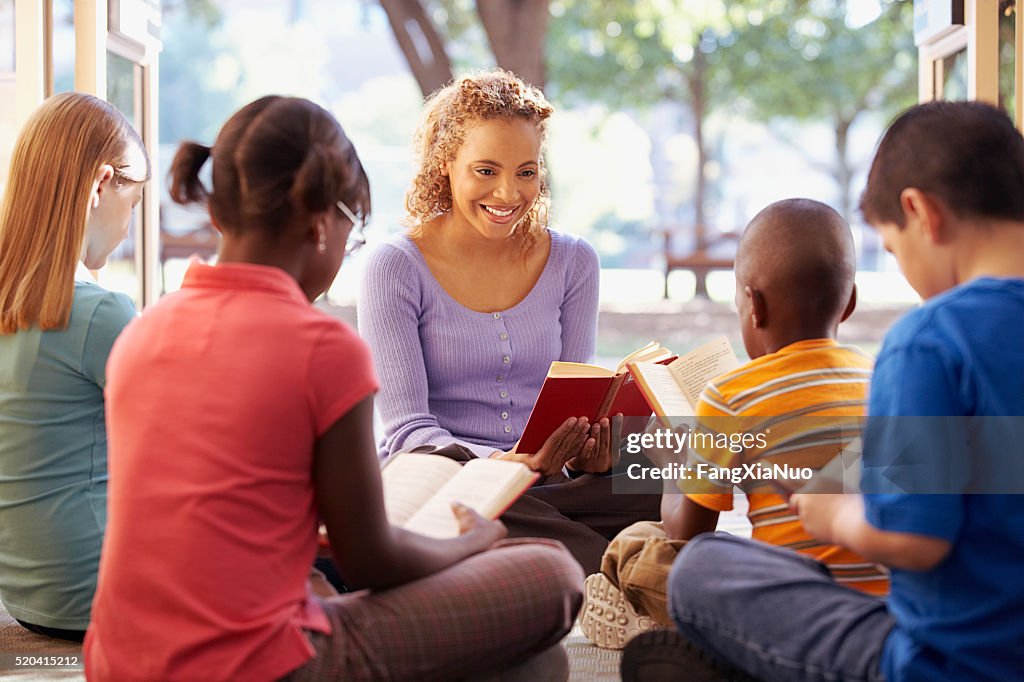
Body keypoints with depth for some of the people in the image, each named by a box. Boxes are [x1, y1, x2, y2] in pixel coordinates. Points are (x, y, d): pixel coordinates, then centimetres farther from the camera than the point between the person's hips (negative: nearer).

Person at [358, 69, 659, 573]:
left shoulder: (573, 262, 10)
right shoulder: (395, 268, -4)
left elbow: (573, 400, 10)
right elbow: (407, 428, -9)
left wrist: (585, 451, -16)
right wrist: (503, 463, -29)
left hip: (545, 490, 2)